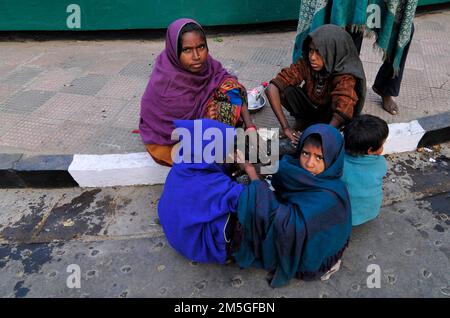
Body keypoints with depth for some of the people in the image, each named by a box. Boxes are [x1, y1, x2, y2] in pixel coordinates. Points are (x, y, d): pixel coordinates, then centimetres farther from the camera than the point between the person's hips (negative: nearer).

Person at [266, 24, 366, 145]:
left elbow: (342, 114, -43)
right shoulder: (305, 64, -24)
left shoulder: (345, 77, -31)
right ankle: (304, 123, -3)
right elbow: (272, 88, -30)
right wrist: (286, 128, -35)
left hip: (329, 117, -2)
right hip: (310, 108, 3)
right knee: (285, 90, -25)